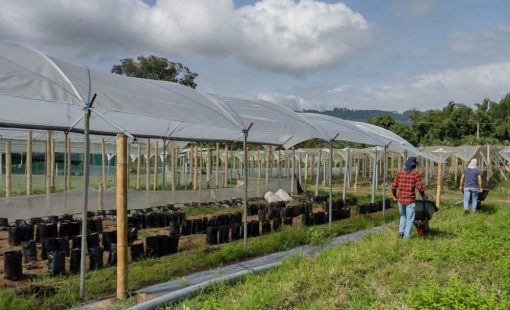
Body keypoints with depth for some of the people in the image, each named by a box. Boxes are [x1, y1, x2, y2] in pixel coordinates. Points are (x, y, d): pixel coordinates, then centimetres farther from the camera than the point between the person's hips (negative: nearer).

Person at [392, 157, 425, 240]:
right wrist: (423, 196, 6)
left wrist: (394, 195, 17)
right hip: (410, 200, -3)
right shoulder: (416, 174, -8)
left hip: (400, 199, 3)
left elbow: (393, 187, 0)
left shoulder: (399, 173, 1)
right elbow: (420, 188, -13)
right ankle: (406, 236, 10)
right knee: (409, 219, 10)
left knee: (403, 216, 26)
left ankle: (401, 230, 13)